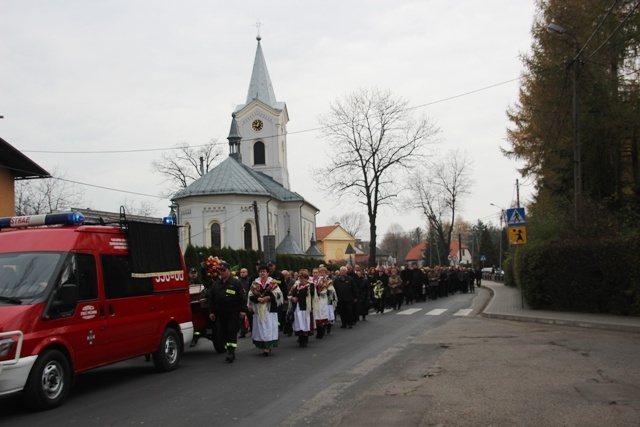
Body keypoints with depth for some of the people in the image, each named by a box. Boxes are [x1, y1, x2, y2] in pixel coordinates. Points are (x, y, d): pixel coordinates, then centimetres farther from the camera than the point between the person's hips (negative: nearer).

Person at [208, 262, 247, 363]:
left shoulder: (236, 283, 0)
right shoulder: (216, 284, 14)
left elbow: (242, 297, -3)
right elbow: (211, 299, 17)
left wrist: (243, 310, -8)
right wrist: (211, 312, 12)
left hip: (233, 313, -5)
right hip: (221, 314, 5)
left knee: (232, 332, -9)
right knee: (224, 332, 7)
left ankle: (231, 352, -11)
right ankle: (230, 352, 15)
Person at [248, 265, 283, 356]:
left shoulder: (273, 283, 3)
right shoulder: (255, 284, 10)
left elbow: (278, 294, -5)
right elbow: (250, 296, 5)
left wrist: (268, 298, -16)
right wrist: (258, 299, -13)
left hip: (269, 310, -3)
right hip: (258, 310, 3)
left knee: (269, 327, -8)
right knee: (260, 327, 2)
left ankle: (268, 347, -9)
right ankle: (264, 347, 10)